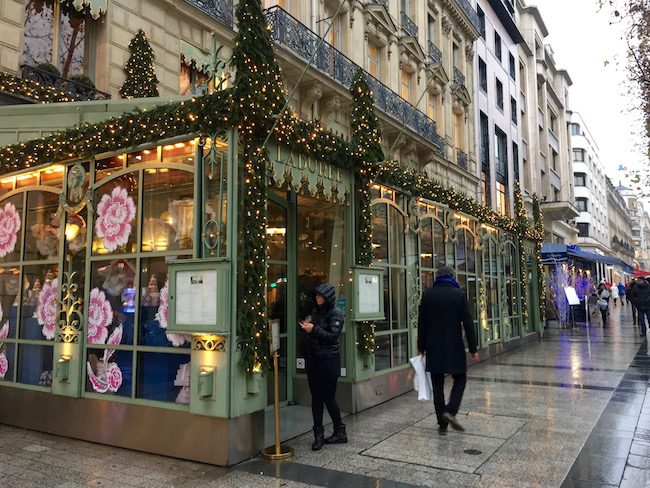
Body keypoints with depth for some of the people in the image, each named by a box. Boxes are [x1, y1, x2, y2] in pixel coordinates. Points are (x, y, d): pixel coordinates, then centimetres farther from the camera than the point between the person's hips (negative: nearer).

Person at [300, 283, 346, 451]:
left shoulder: (335, 314, -10)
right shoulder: (316, 311, 11)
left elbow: (332, 336, -17)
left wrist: (314, 329, -21)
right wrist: (307, 325, 0)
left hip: (328, 360, -7)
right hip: (313, 358, 7)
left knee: (328, 397, 0)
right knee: (316, 397, 7)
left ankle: (340, 431, 17)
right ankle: (318, 435, 13)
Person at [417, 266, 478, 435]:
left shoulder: (428, 294, 1)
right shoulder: (459, 294, -5)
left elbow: (422, 323, 4)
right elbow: (468, 323, -6)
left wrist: (421, 347, 12)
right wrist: (473, 349, 0)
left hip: (434, 349, 2)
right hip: (454, 348, -2)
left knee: (438, 385, 8)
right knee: (460, 379, 14)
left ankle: (442, 424, 10)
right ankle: (451, 410, -6)